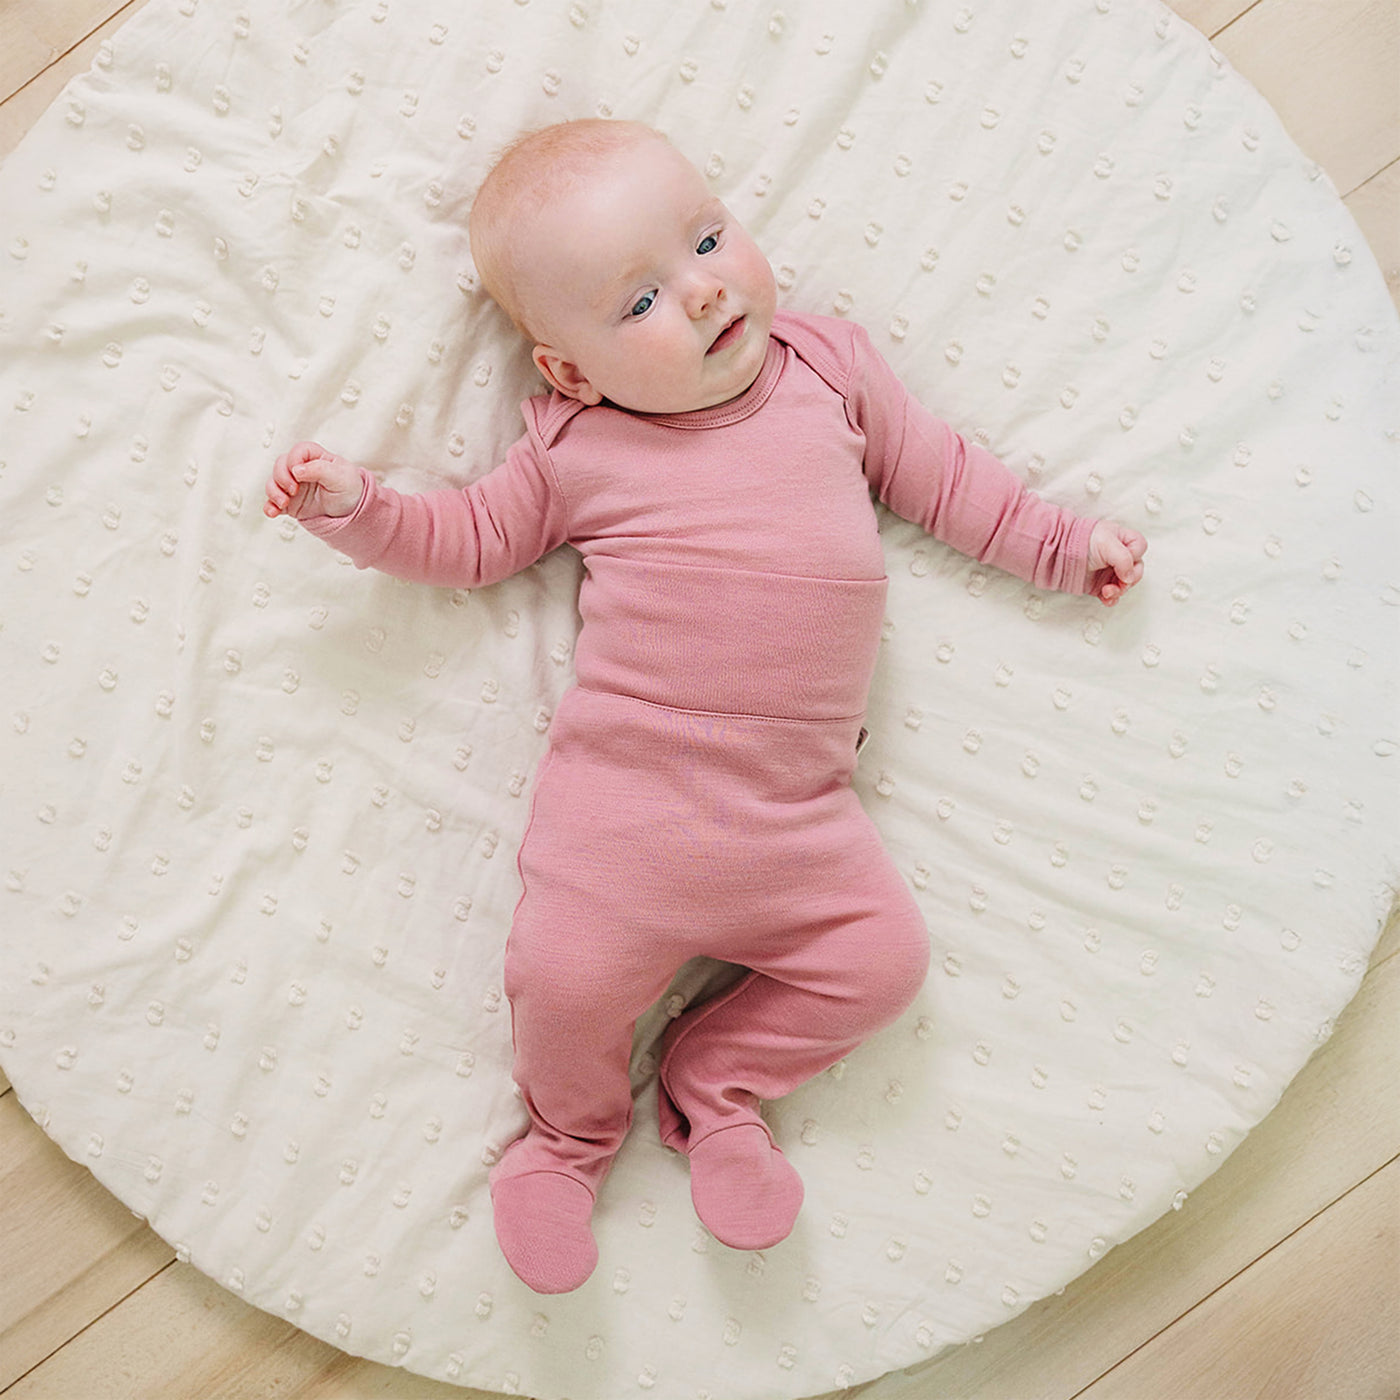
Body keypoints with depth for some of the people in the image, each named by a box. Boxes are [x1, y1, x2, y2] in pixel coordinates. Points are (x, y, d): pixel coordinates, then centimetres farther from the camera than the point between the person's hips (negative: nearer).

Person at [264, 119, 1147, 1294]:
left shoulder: (829, 366, 8)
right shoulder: (575, 449, 2)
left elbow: (939, 472, 18)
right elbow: (469, 540, 13)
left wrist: (1062, 544, 18)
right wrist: (352, 506, -1)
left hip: (797, 813, 3)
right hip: (621, 798, -2)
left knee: (884, 957, -5)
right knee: (566, 976, -12)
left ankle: (719, 1078, 22)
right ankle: (573, 1128, 25)